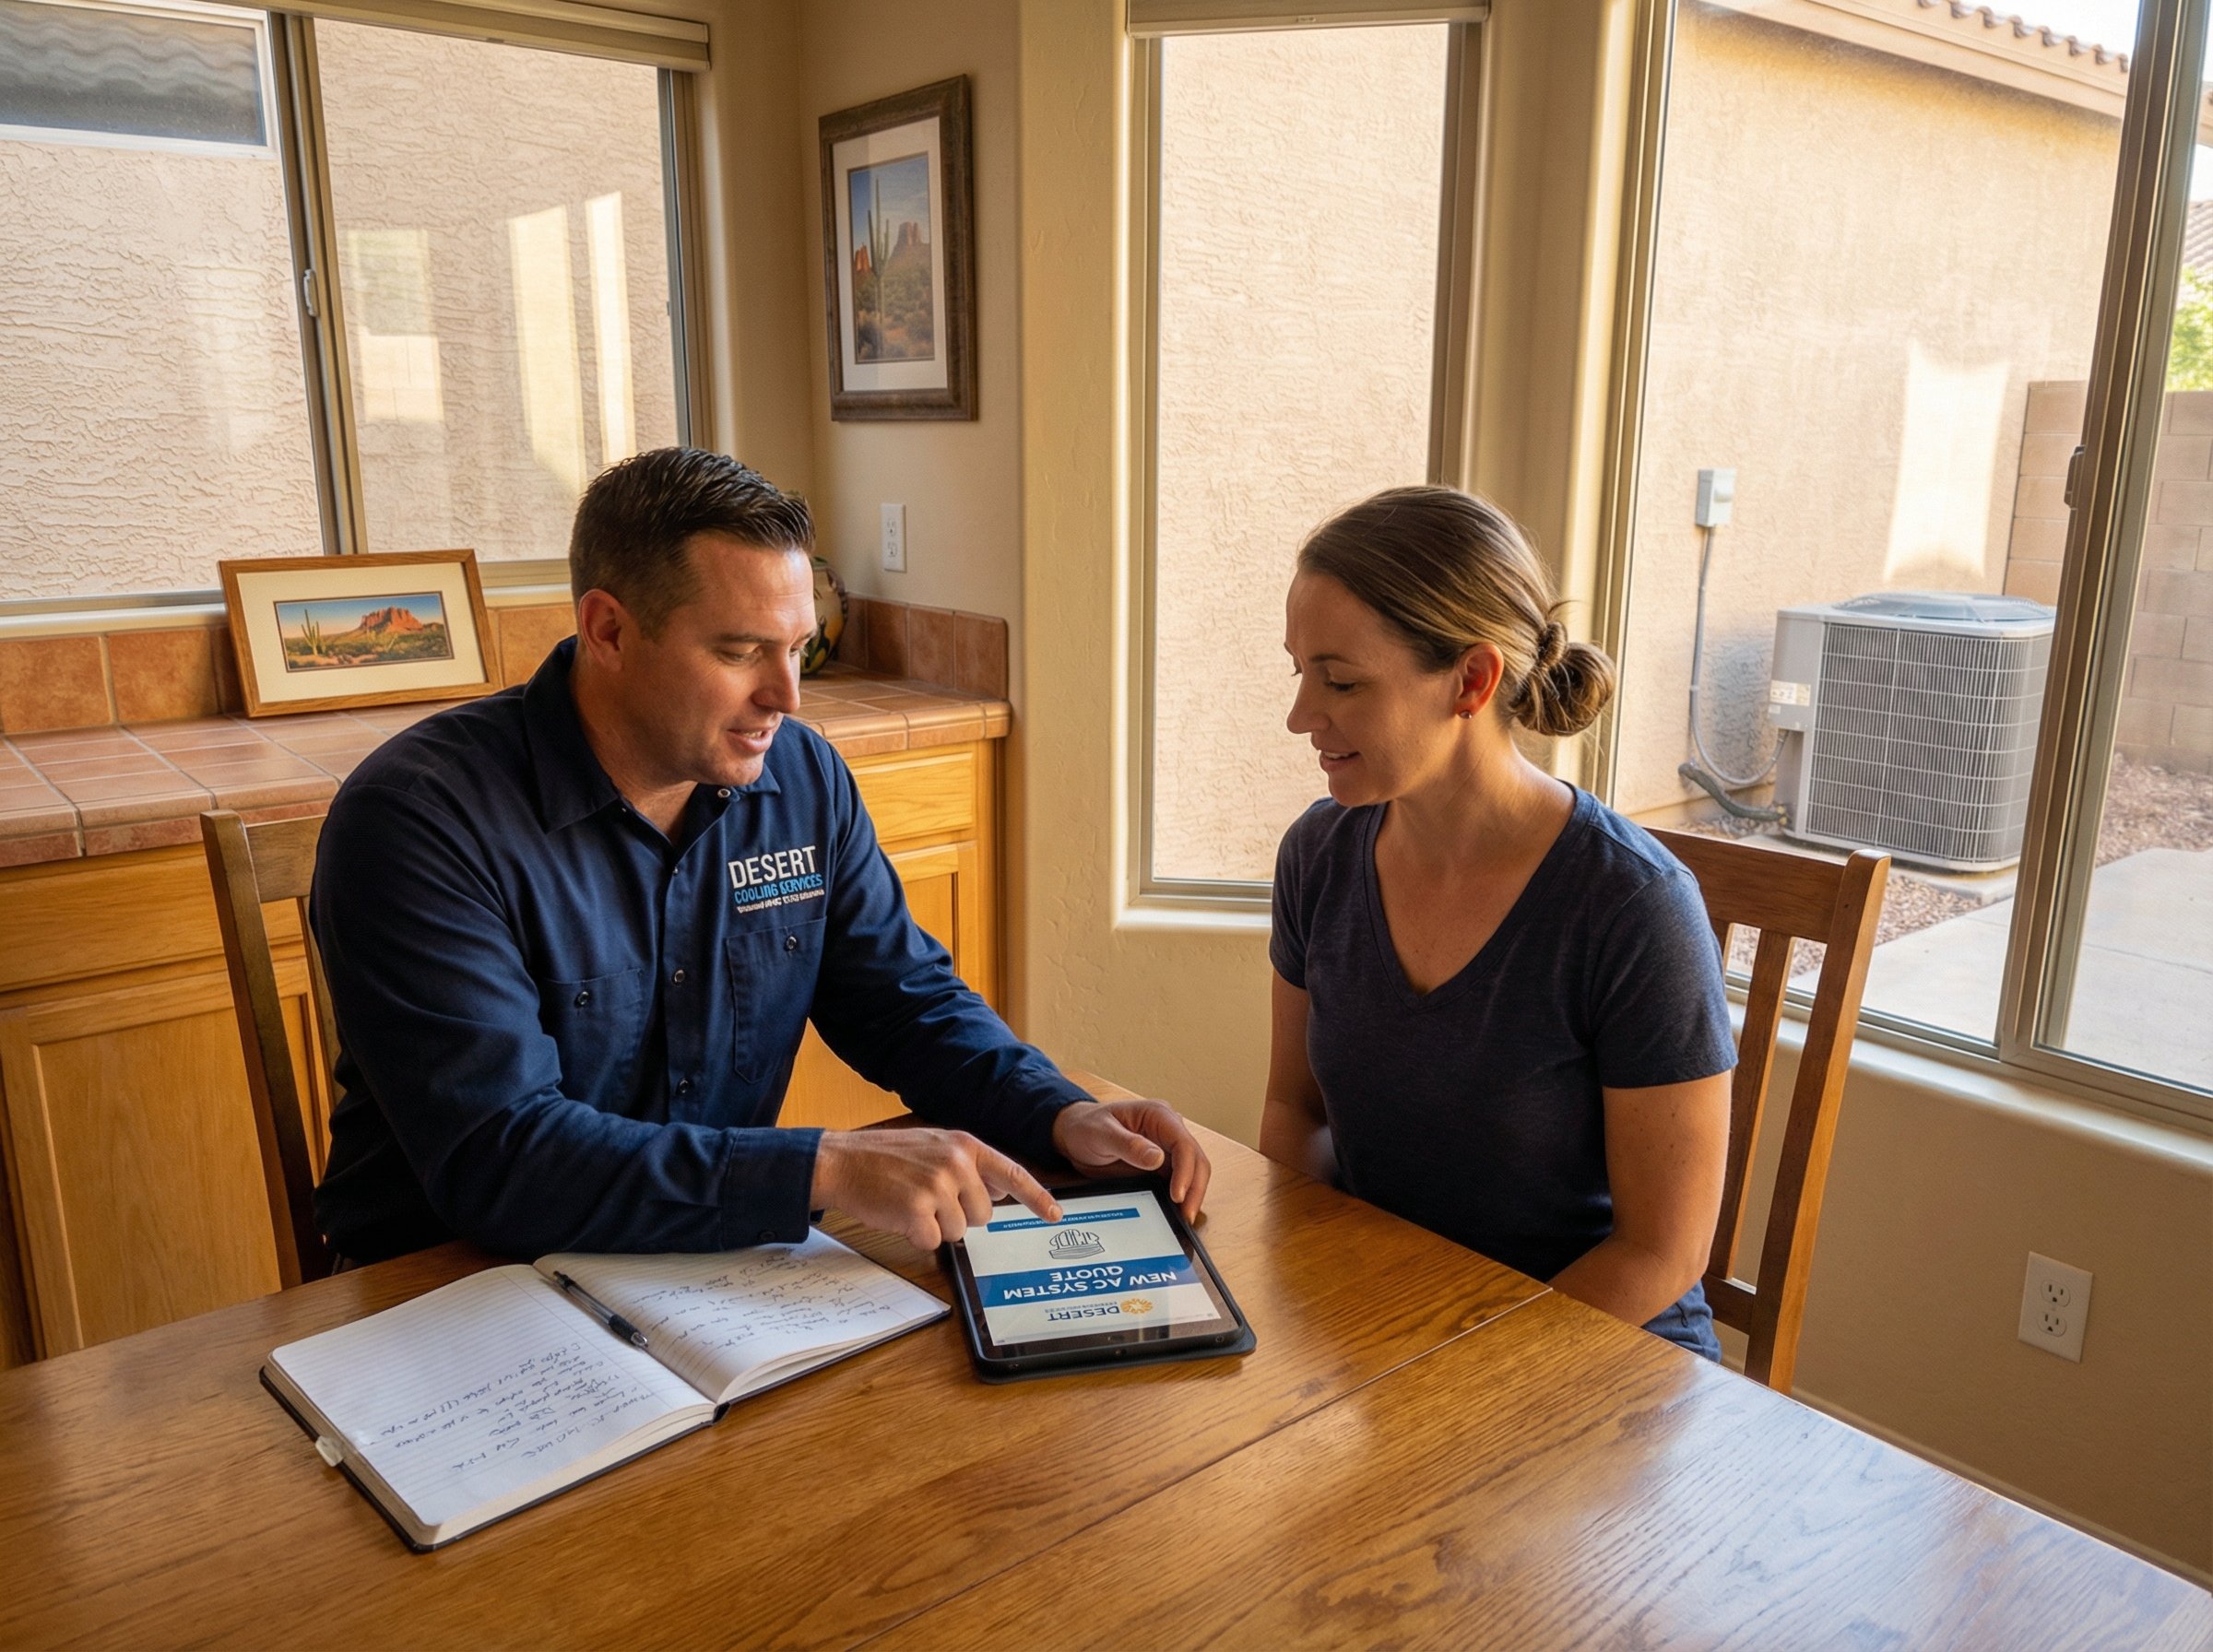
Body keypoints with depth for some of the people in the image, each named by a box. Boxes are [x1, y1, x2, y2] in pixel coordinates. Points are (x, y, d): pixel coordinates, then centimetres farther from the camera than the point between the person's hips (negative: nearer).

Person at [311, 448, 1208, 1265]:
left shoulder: (804, 777, -1)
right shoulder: (417, 818, -19)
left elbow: (907, 1002, 7)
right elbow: (495, 1159, -26)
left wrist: (1064, 1117, -11)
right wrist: (825, 1170, -34)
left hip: (719, 1261, 4)